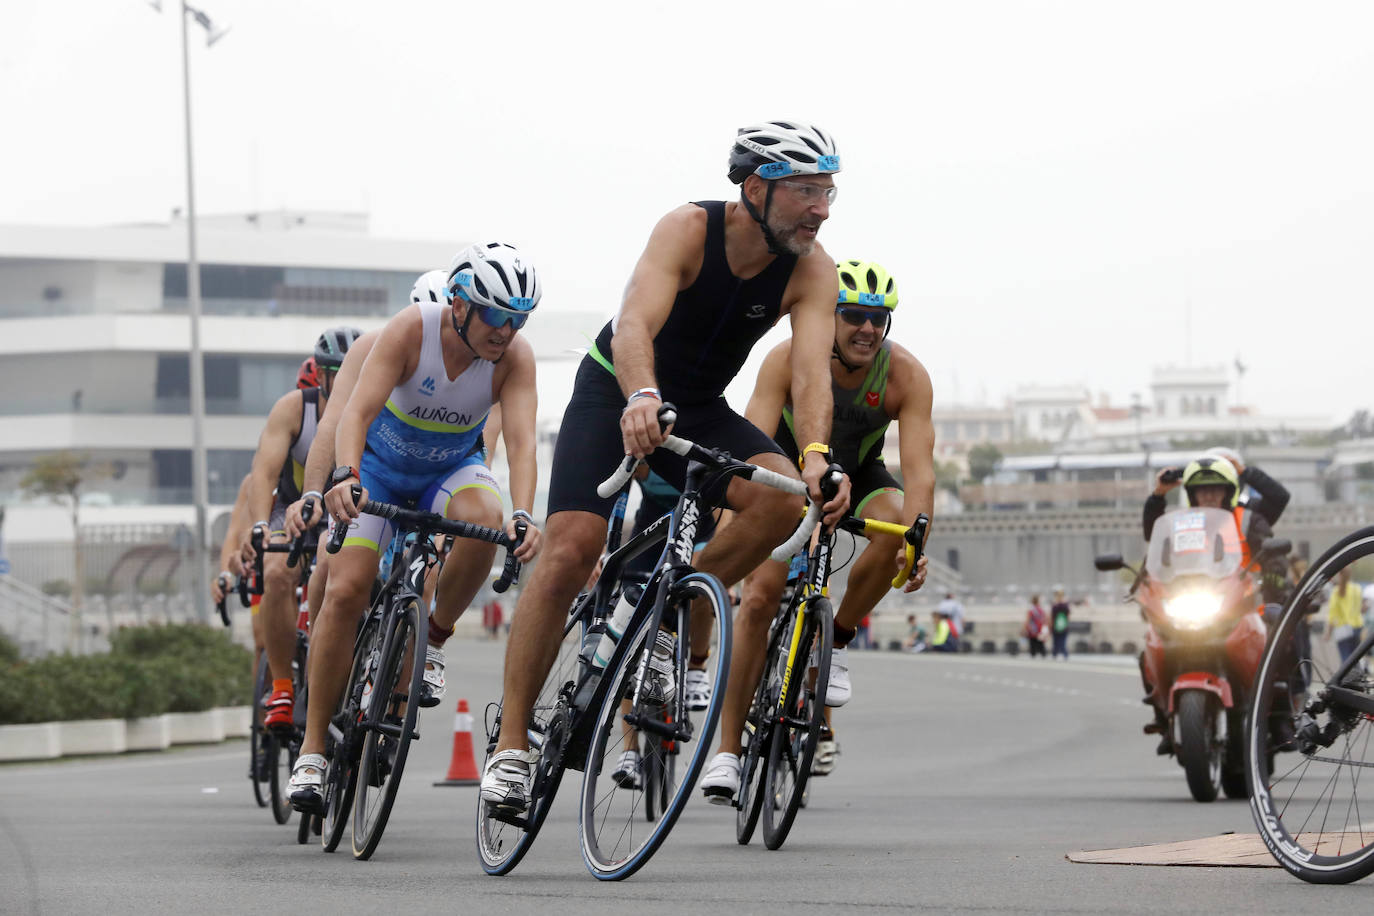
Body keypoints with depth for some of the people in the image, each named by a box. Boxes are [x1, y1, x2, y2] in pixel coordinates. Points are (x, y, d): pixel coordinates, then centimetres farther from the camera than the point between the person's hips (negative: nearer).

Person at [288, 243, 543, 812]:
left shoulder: (515, 356, -23)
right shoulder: (413, 329, -28)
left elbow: (521, 439, -32)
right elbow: (358, 411, -36)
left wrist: (523, 517, -49)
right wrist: (346, 477, -55)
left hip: (453, 466, 1)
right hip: (381, 465, -1)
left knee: (484, 518, -34)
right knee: (345, 590, -16)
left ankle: (434, 639, -7)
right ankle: (312, 751, -6)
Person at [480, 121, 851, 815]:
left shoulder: (811, 271, -17)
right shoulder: (689, 230, -27)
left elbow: (811, 372, -29)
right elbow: (635, 325, -41)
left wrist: (816, 458, -48)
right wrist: (643, 398, -62)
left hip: (700, 408, 4)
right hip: (616, 393, -3)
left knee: (784, 497, -26)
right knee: (570, 552, -20)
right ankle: (511, 744, -12)